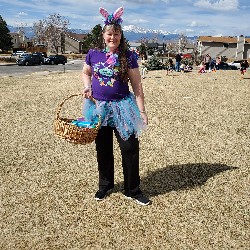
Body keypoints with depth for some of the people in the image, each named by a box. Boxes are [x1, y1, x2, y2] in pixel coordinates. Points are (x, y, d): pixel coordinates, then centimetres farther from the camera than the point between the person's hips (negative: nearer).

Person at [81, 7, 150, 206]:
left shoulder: (128, 56, -7)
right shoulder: (93, 54, 0)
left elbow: (137, 86, -5)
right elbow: (86, 73, 18)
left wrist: (142, 111, -7)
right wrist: (87, 87, -3)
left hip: (122, 107, -2)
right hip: (99, 107, 2)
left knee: (130, 148, -2)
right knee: (103, 149, 14)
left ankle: (133, 190, 15)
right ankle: (105, 186, 33)